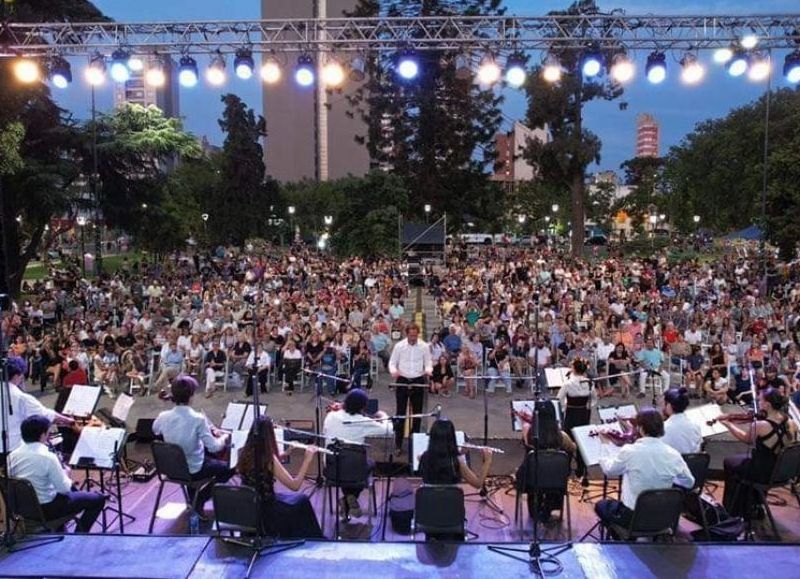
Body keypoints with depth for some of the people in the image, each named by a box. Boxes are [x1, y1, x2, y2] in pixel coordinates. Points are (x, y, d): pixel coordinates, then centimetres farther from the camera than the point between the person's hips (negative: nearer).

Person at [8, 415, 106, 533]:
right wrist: (65, 474, 0)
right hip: (46, 509, -7)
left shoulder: (13, 455, -5)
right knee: (98, 498, 5)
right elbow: (65, 489, -21)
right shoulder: (47, 457, -25)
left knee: (73, 490, 32)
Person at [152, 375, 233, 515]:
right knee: (228, 467, 18)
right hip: (194, 470, -5)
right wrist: (224, 438, -3)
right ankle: (199, 500, 12)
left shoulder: (163, 417, -13)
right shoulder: (198, 419, -28)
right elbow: (213, 447, -24)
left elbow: (155, 430, 12)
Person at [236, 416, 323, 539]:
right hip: (264, 511, -6)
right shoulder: (268, 458, -25)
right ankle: (311, 541, 37)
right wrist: (307, 460, -19)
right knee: (301, 501, 21)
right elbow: (294, 485, -23)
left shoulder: (244, 453, -6)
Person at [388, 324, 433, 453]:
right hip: (402, 380, -1)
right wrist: (393, 371, -19)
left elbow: (428, 362, 5)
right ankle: (398, 444, 8)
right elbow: (392, 362, 2)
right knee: (400, 412, 1)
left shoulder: (424, 346, -1)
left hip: (418, 381, 1)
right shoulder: (399, 346, -3)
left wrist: (428, 370, -17)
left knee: (417, 412, 8)